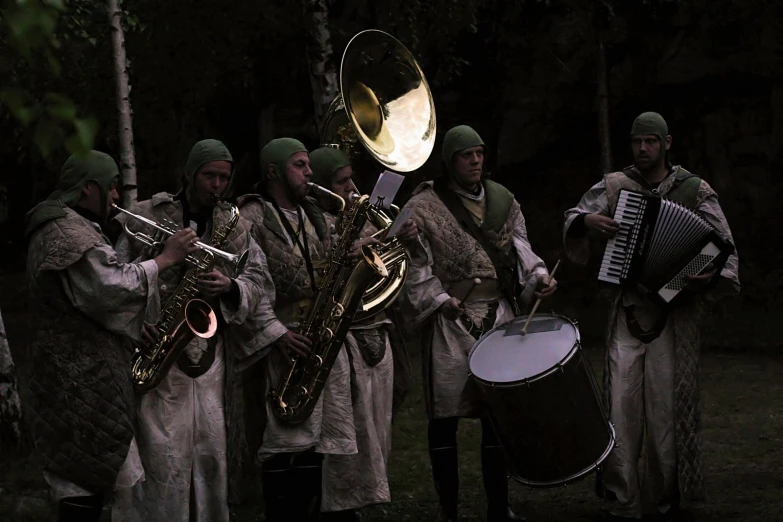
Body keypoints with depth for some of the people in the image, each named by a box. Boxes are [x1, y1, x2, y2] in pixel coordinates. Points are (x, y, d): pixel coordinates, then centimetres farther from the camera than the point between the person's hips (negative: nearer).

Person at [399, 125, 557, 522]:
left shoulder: (502, 199, 11)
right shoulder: (423, 207, -4)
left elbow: (519, 247, 13)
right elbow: (414, 264, -8)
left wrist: (538, 276, -4)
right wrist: (440, 300, -17)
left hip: (500, 315, 4)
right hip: (450, 321, -4)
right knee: (445, 415, -1)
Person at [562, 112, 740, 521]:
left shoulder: (695, 192, 2)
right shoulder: (614, 187, 7)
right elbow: (574, 219, 17)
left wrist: (713, 274, -19)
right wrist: (586, 221, -6)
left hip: (673, 313, -2)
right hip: (627, 313, 2)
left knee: (665, 403, 0)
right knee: (622, 401, -5)